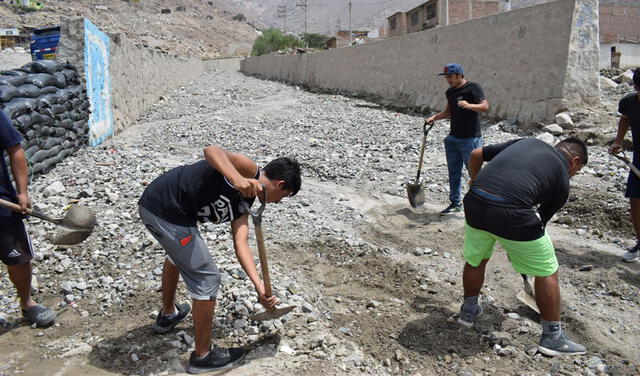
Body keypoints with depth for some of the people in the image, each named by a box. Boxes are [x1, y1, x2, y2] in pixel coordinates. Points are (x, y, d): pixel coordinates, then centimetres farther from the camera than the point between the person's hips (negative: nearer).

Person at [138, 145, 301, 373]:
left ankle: (168, 315, 61)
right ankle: (202, 356, 19)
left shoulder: (243, 203, 16)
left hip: (152, 206, 11)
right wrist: (237, 179, -44)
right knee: (206, 278, 1)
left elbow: (241, 242, 6)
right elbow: (212, 151, -27)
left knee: (178, 254, 37)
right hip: (167, 213, -11)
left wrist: (259, 285, -2)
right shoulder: (250, 170, -9)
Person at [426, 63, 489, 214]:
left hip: (470, 139, -7)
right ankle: (455, 203, 21)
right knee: (454, 172, 10)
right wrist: (435, 117, 8)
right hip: (453, 138, 7)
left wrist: (469, 105, -38)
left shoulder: (473, 88, -10)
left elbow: (485, 106, -21)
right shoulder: (450, 92, 13)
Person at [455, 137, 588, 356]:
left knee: (475, 260, 29)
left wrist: (475, 181, 40)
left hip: (474, 203, 5)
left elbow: (476, 154, 23)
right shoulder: (562, 179, 16)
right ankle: (552, 336, 29)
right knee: (547, 272, 18)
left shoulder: (527, 141, 26)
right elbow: (542, 218, 22)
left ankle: (469, 311, 47)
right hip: (512, 213, -4)